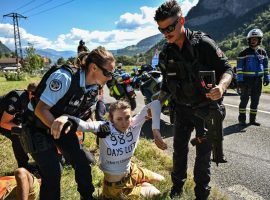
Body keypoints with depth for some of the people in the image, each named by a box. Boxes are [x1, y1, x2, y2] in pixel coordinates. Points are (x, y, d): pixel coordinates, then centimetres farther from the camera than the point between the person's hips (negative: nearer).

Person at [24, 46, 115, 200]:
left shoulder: (94, 88, -9)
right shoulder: (64, 77, -32)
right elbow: (40, 110, -29)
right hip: (38, 126, -6)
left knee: (83, 163, 6)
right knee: (52, 172, -8)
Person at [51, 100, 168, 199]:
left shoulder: (134, 125, -21)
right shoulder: (104, 129, -32)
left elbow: (154, 104, -24)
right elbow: (83, 125, -50)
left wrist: (155, 131, -34)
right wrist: (66, 118, -71)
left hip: (131, 172, 4)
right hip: (114, 184, -4)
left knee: (160, 179, 28)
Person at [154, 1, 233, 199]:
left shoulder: (203, 43, -16)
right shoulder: (166, 54, -2)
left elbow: (227, 69, -12)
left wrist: (221, 86, -34)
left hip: (206, 108, -4)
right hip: (182, 110, 4)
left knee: (203, 154, 8)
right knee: (179, 149, 14)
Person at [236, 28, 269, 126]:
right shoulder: (244, 53, -4)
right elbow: (239, 67, -7)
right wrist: (239, 80, -14)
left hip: (258, 80, 5)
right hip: (247, 80, -4)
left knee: (255, 100, 8)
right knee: (244, 100, -1)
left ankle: (252, 119, 17)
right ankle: (241, 119, 9)